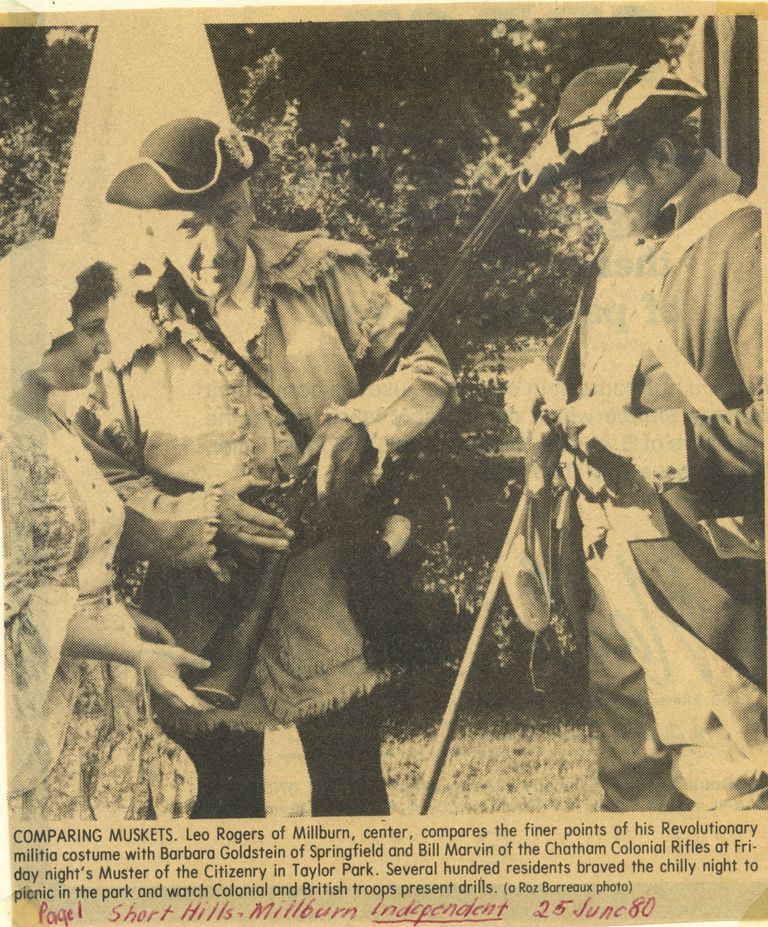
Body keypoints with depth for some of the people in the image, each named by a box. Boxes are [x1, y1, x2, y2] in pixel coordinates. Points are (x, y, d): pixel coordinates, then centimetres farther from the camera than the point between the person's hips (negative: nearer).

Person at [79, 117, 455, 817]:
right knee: (227, 800, 20)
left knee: (355, 798, 20)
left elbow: (425, 364, 0)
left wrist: (359, 424, -18)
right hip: (210, 624, -1)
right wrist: (198, 515, -23)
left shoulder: (324, 275, -3)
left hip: (336, 608, 2)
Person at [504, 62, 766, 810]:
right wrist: (540, 383, 5)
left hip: (698, 572, -8)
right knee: (630, 772, 19)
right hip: (611, 564, 9)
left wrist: (652, 435, -21)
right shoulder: (617, 257, 15)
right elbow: (580, 358, 26)